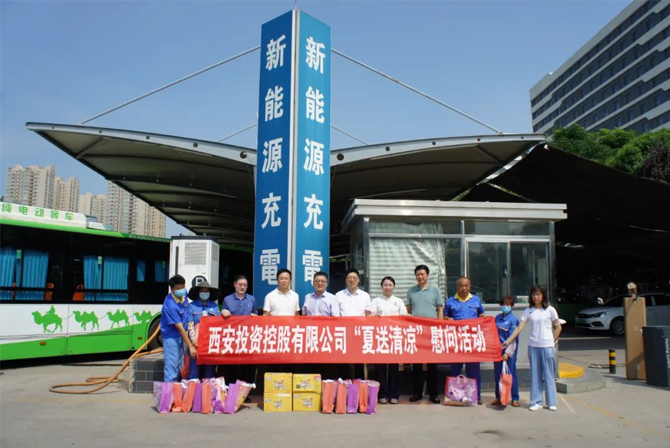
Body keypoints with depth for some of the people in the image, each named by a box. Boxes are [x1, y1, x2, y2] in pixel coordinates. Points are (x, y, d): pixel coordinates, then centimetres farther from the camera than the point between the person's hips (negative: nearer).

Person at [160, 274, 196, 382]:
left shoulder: (183, 294, -7)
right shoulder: (170, 305, -29)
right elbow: (180, 328, -26)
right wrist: (190, 346, -23)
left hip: (181, 335, 8)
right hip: (171, 336, -8)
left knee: (178, 365, 14)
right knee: (171, 365, -9)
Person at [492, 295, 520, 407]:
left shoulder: (513, 319, -8)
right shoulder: (497, 318, 9)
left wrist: (507, 352, -17)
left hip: (509, 350, -5)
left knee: (511, 374, 0)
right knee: (497, 374, 9)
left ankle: (515, 399, 9)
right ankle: (498, 397, 20)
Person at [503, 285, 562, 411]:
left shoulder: (550, 310, -1)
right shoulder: (528, 311, 4)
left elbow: (558, 327, 5)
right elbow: (519, 328, 1)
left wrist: (552, 341, -2)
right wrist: (508, 341, -6)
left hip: (547, 346, -2)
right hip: (533, 346, 2)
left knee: (548, 374, 4)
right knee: (535, 374, 6)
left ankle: (551, 402, 13)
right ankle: (536, 402, 12)